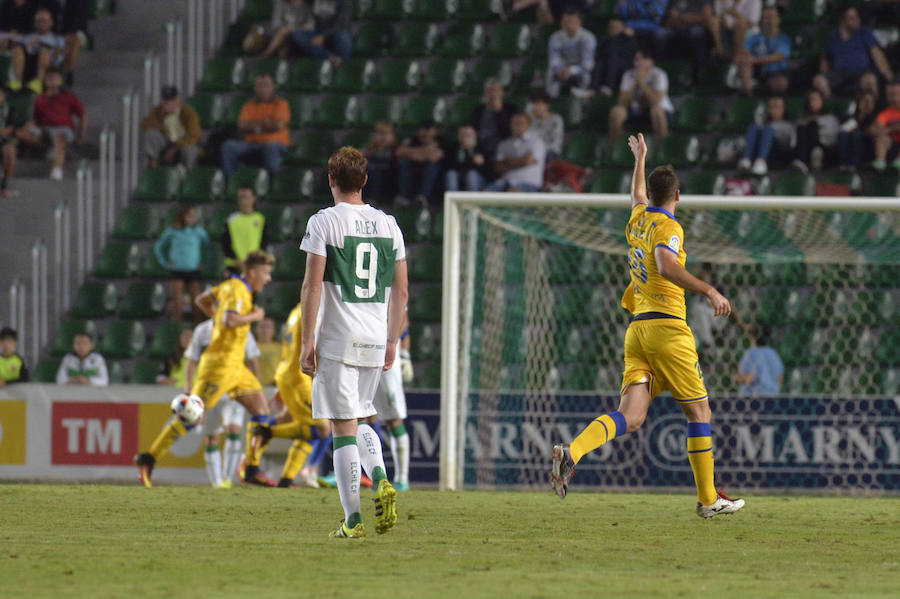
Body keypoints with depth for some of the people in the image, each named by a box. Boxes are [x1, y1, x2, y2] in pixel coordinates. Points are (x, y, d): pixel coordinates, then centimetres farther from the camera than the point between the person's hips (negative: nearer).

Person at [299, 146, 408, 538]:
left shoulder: (324, 223, -6)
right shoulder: (388, 225, 9)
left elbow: (313, 285, -10)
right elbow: (401, 291, 11)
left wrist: (307, 341, -7)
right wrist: (392, 341, 19)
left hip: (337, 341, -5)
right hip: (375, 342, 5)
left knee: (344, 427, -1)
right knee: (360, 421, 20)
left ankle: (353, 519, -3)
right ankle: (380, 479, -6)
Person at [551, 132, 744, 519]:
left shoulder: (638, 219, 15)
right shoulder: (668, 227, -8)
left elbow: (637, 196, 39)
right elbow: (666, 266, -28)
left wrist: (640, 160, 55)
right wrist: (709, 291, -31)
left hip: (637, 328, 7)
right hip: (667, 327, -7)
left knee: (631, 417, -4)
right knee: (698, 410, 5)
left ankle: (572, 452, -29)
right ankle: (708, 499, 9)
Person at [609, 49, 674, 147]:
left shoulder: (659, 75, -17)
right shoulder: (629, 76, -5)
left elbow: (656, 102, -30)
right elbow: (623, 103, -13)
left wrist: (642, 82, -28)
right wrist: (634, 83, -22)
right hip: (637, 113, 4)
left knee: (656, 110, -38)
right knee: (616, 111, -22)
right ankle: (612, 147, -11)